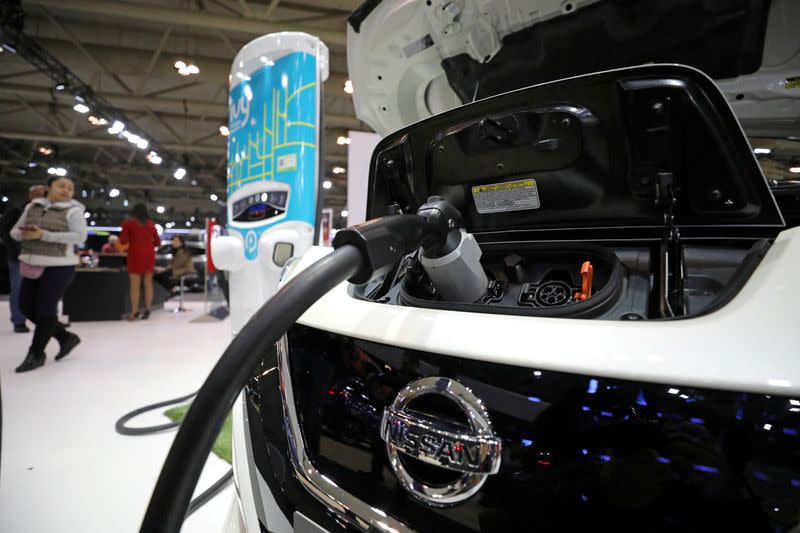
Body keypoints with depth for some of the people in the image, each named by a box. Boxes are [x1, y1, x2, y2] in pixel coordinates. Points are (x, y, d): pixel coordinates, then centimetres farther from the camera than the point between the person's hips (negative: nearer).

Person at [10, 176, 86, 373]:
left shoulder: (73, 210, -6)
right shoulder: (32, 207, 11)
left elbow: (79, 236, -19)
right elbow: (15, 230, 16)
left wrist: (43, 235, -21)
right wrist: (24, 234, -9)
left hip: (59, 267, -7)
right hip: (33, 265, 7)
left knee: (45, 309, -3)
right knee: (26, 306, 8)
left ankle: (36, 354, 13)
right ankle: (66, 337, 23)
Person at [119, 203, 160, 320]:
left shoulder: (128, 223, -1)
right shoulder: (151, 224, 9)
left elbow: (123, 241, -3)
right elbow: (157, 242, 10)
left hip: (135, 254, -3)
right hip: (149, 254, 3)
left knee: (135, 284, -3)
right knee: (148, 283, 6)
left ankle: (134, 312, -5)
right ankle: (147, 310, 6)